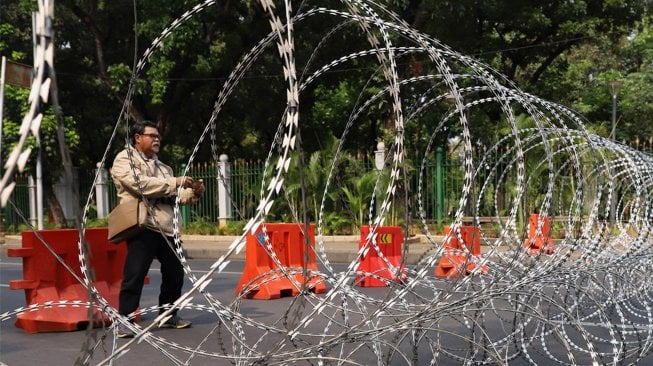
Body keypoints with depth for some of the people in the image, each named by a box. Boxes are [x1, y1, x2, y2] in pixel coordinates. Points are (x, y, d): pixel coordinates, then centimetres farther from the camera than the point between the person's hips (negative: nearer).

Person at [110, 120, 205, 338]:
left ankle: (168, 315, 26)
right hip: (143, 227, -8)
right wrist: (174, 182, -17)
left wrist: (193, 192, 2)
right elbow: (139, 184, -17)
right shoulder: (125, 159, 1)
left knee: (175, 273, 12)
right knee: (134, 275, -10)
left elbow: (176, 196, 22)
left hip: (166, 229, 8)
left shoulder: (162, 166, 25)